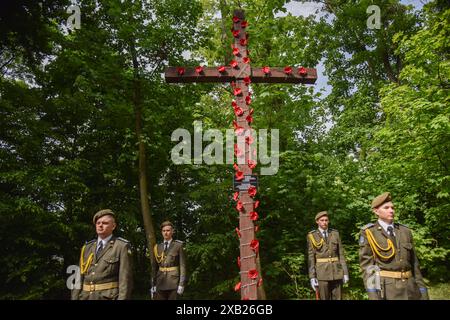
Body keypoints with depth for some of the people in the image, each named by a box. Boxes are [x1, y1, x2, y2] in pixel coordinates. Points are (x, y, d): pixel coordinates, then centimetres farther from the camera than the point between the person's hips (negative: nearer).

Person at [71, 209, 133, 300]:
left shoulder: (122, 246, -3)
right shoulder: (87, 248, 13)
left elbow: (125, 278, -9)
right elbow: (79, 277, 11)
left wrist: (122, 299, -17)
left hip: (110, 298, -5)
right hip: (86, 297, 5)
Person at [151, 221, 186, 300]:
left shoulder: (178, 246, -1)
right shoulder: (157, 247, 9)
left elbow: (182, 265, -4)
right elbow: (155, 267, 10)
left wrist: (181, 284, -9)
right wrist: (153, 284, 5)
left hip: (173, 282, -3)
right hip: (160, 282, 3)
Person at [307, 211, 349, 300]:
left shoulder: (335, 233, 7)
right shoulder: (312, 236, -2)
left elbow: (341, 254, 8)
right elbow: (311, 257, -4)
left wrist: (345, 272, 2)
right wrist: (312, 277, -9)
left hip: (336, 271, 3)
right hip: (321, 271, -3)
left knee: (338, 298, 5)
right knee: (324, 298, 0)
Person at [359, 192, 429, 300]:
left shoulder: (405, 231, 10)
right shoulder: (368, 233, -4)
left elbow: (413, 263, 13)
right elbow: (366, 265, -8)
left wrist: (422, 290, 9)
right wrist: (373, 295, -16)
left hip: (409, 288, 5)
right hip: (385, 289, -4)